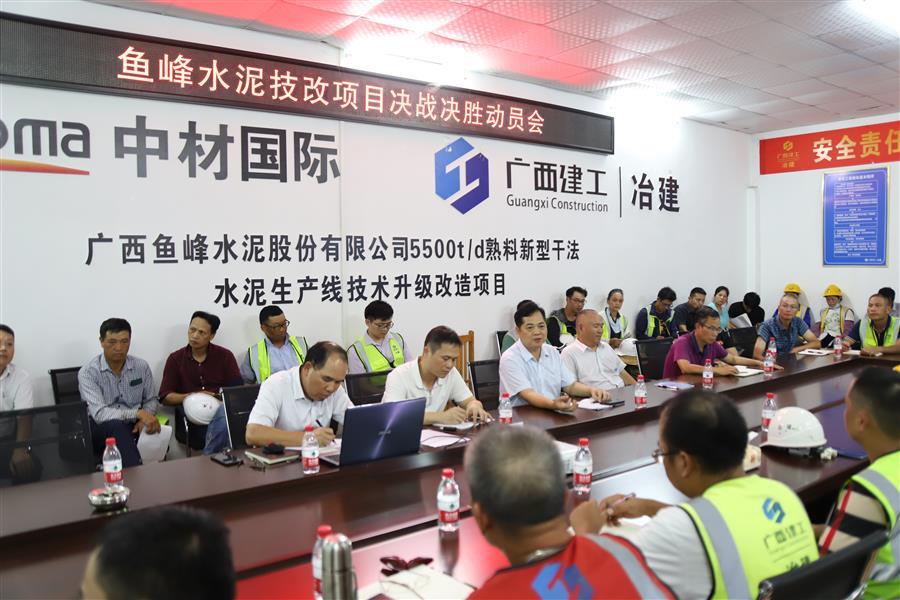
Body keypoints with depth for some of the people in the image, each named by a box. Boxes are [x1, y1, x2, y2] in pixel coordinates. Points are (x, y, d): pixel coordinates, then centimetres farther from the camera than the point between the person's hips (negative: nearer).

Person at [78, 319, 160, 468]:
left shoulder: (142, 366, 1)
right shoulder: (88, 372, -11)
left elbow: (152, 400, 13)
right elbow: (99, 414, -22)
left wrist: (144, 419, -10)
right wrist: (138, 413, -33)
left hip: (133, 427, 3)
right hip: (100, 429, -3)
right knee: (116, 426, -37)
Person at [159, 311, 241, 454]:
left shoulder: (225, 356, 9)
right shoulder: (175, 359, 10)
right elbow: (165, 397, 3)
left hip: (220, 409, 2)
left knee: (225, 413, -36)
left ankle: (208, 458, -23)